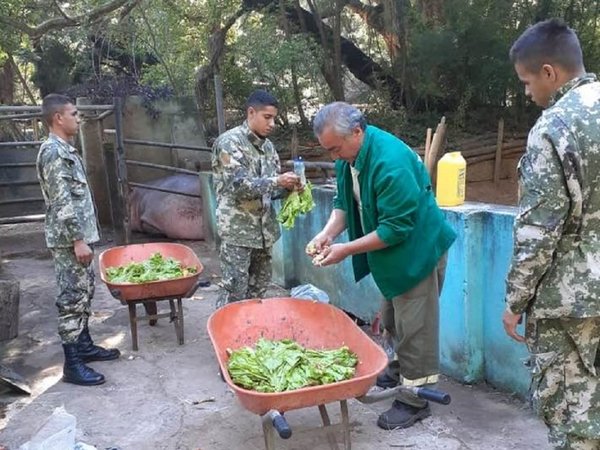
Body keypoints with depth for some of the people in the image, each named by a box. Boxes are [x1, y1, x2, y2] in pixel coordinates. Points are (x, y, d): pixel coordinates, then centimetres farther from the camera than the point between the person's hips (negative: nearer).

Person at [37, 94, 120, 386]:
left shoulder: (65, 150, 15)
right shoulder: (53, 152, -17)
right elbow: (61, 202, -22)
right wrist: (77, 240, -22)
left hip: (79, 234, 10)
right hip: (68, 240, -10)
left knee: (84, 293, 17)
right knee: (72, 297, -5)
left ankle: (84, 345, 30)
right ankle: (72, 365, 2)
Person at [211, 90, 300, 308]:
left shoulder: (267, 146, 11)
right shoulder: (229, 142, -11)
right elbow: (239, 185, -20)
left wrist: (287, 186, -5)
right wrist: (277, 181, -23)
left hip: (264, 228, 7)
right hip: (237, 230, -7)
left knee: (259, 287, 14)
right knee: (235, 291, -4)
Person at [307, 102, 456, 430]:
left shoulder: (391, 162, -32)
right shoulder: (349, 155, -4)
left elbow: (397, 227, -31)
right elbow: (344, 202, 4)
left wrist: (346, 250, -27)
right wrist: (328, 233, -14)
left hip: (417, 251, -9)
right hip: (390, 253, 9)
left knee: (414, 328, 1)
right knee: (393, 321, 22)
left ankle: (415, 399, 14)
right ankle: (402, 367, 43)